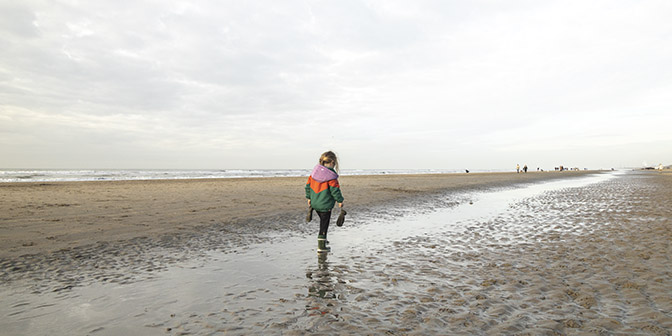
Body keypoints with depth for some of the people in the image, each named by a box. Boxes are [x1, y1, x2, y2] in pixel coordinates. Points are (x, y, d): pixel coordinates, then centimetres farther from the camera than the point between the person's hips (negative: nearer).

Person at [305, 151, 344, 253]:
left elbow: (308, 185, 10)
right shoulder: (331, 176, -17)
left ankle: (322, 239, 38)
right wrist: (340, 200, -3)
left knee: (323, 221, 26)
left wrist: (309, 198, 20)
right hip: (325, 204, -7)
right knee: (324, 224, 3)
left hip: (314, 203, 7)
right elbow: (335, 189, -16)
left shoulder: (314, 172, 4)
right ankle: (321, 246, 4)